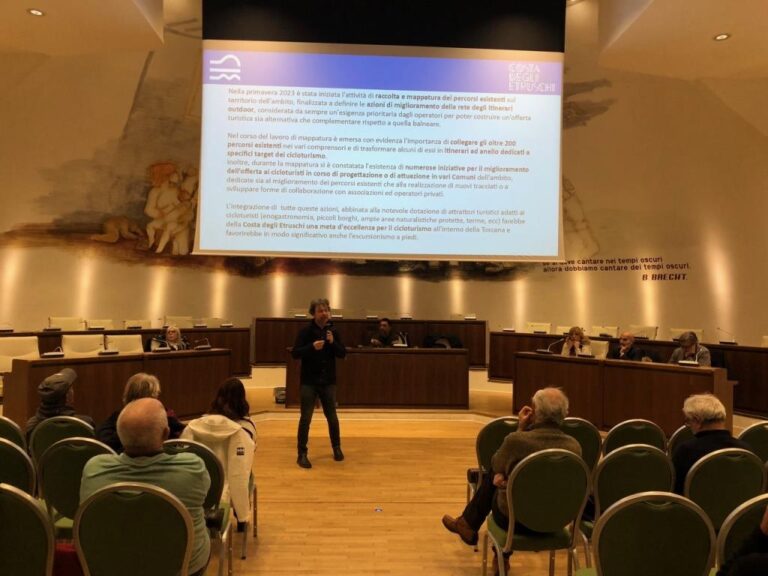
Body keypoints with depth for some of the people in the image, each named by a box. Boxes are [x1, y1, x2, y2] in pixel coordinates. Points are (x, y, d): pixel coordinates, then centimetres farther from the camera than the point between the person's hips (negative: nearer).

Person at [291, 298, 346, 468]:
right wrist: (312, 347, -26)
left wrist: (333, 342, -15)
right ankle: (302, 454, 9)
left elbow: (343, 353, 2)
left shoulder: (333, 331, 3)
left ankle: (336, 447, 32)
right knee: (306, 418, -2)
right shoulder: (306, 331, -7)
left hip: (328, 381, 3)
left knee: (332, 416, 13)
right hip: (309, 382, -3)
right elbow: (295, 353, -12)